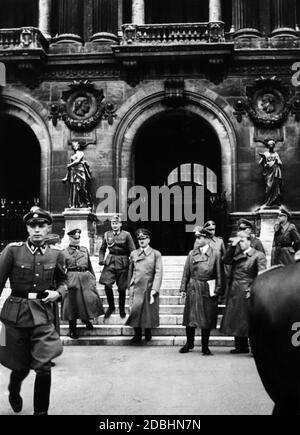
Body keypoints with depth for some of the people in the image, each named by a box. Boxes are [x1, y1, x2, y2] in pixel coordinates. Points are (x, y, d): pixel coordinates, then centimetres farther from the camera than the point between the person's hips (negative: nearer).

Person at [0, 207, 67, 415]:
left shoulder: (56, 254, 1)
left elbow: (63, 280, 16)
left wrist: (58, 292, -5)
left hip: (43, 314, 1)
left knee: (44, 366, -8)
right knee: (20, 365, 13)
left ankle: (41, 411, 13)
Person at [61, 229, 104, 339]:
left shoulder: (85, 250, 14)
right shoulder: (64, 252, 2)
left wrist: (93, 278, 13)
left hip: (86, 278, 4)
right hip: (72, 279, -4)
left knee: (90, 300, 1)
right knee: (73, 304, 0)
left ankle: (86, 319, 31)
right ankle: (72, 329, 13)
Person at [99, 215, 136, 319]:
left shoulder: (126, 235, -2)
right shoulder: (107, 235, 7)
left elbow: (132, 251, -1)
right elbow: (102, 249, 17)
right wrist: (101, 260, 2)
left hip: (122, 263, -2)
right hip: (110, 262, 2)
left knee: (122, 288, 2)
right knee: (107, 285, -12)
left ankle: (122, 309, 23)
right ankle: (111, 306, 9)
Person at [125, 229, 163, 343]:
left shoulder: (156, 254, 2)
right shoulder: (133, 254, 11)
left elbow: (158, 273, -4)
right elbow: (130, 271, 15)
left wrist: (154, 290, -12)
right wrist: (130, 287, 11)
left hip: (150, 288, -1)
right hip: (136, 288, 1)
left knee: (149, 314, 2)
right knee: (135, 311, -7)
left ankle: (148, 334, 20)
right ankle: (137, 335, 7)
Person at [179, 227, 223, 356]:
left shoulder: (215, 254, -2)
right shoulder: (192, 253, 6)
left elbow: (219, 274, 0)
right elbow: (186, 272, 8)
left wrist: (217, 290, -4)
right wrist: (183, 288, 3)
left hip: (208, 290, -2)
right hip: (193, 289, 2)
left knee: (206, 320, 5)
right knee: (190, 317, 6)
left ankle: (205, 346, 17)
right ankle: (189, 343, 23)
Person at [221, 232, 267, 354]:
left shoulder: (258, 255, -4)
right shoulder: (236, 254, 15)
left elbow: (261, 274, -12)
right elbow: (226, 260, 1)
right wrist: (232, 246, -3)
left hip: (247, 292, -6)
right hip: (235, 292, 6)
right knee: (236, 320, 11)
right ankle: (241, 346, 23)